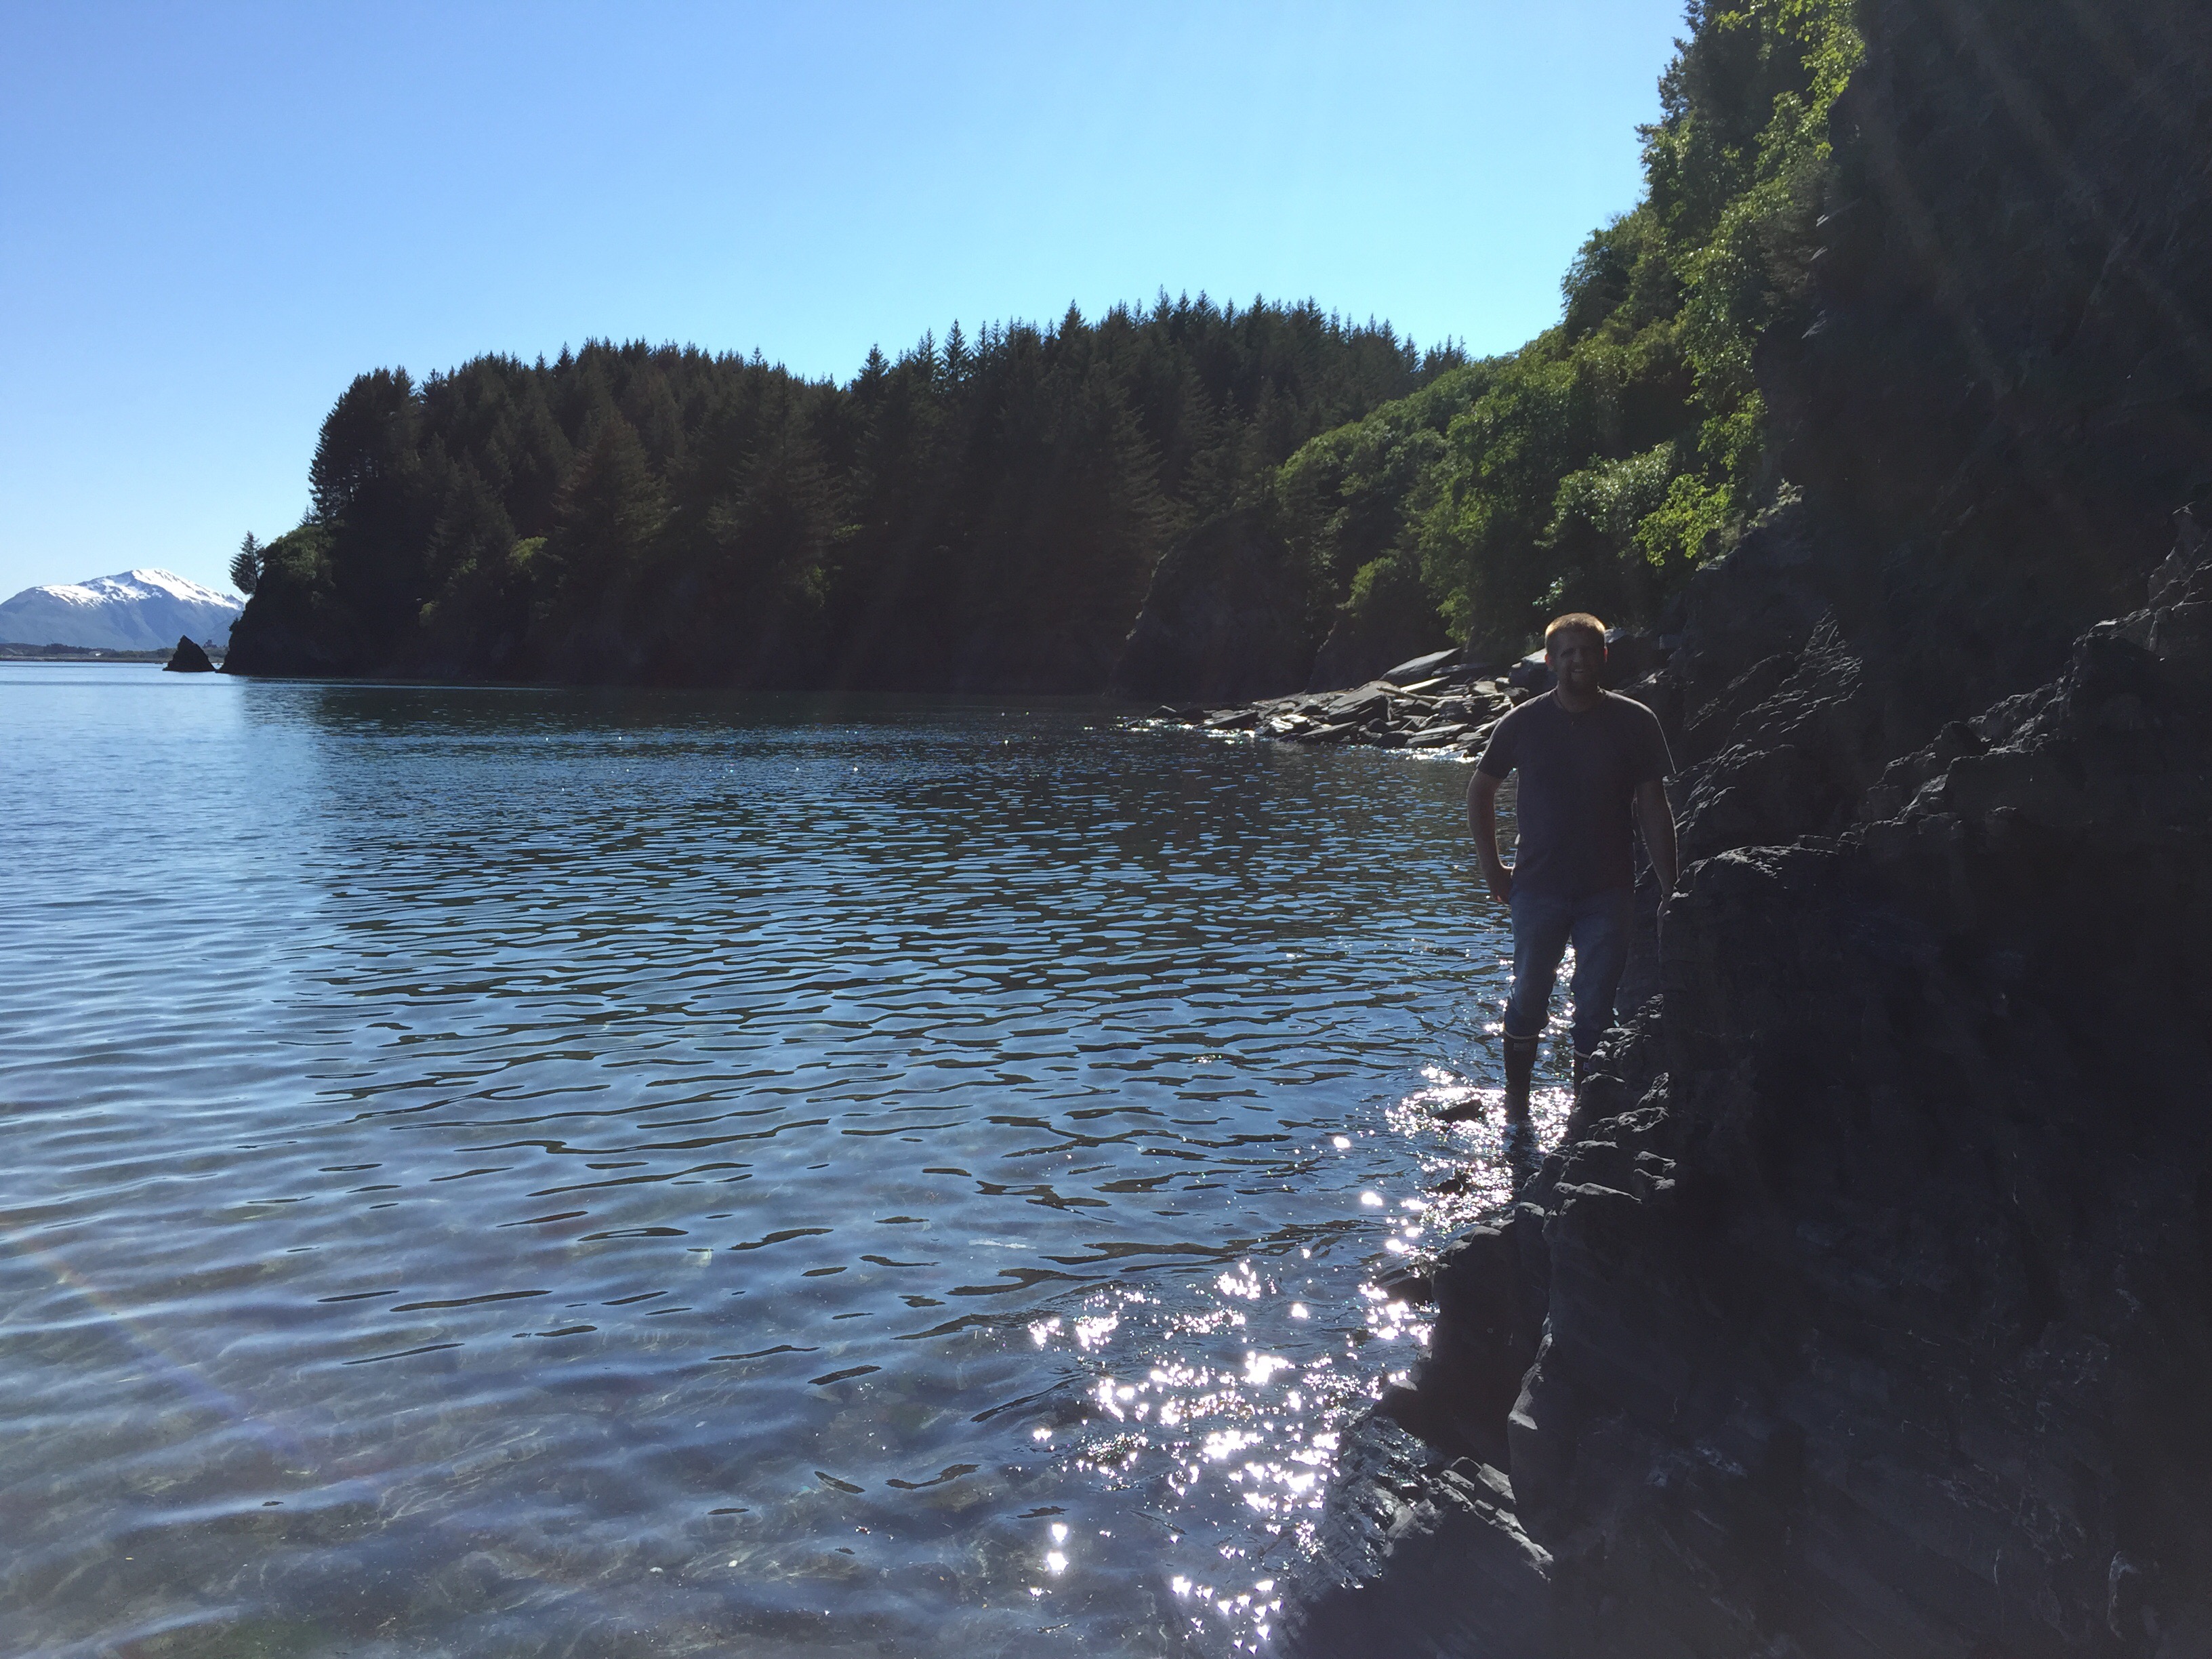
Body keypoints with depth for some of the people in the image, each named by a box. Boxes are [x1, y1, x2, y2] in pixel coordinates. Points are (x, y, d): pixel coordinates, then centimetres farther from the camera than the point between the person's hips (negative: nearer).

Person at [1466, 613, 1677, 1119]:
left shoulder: (1634, 723, -1)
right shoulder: (1523, 723, 0)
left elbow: (1654, 808, 0)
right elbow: (1480, 792, 11)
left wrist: (1668, 888, -4)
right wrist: (1492, 868, 6)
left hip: (1608, 892, 0)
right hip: (1538, 887, 0)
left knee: (1595, 1009, 3)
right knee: (1528, 1001, 6)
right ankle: (1516, 1108, 21)